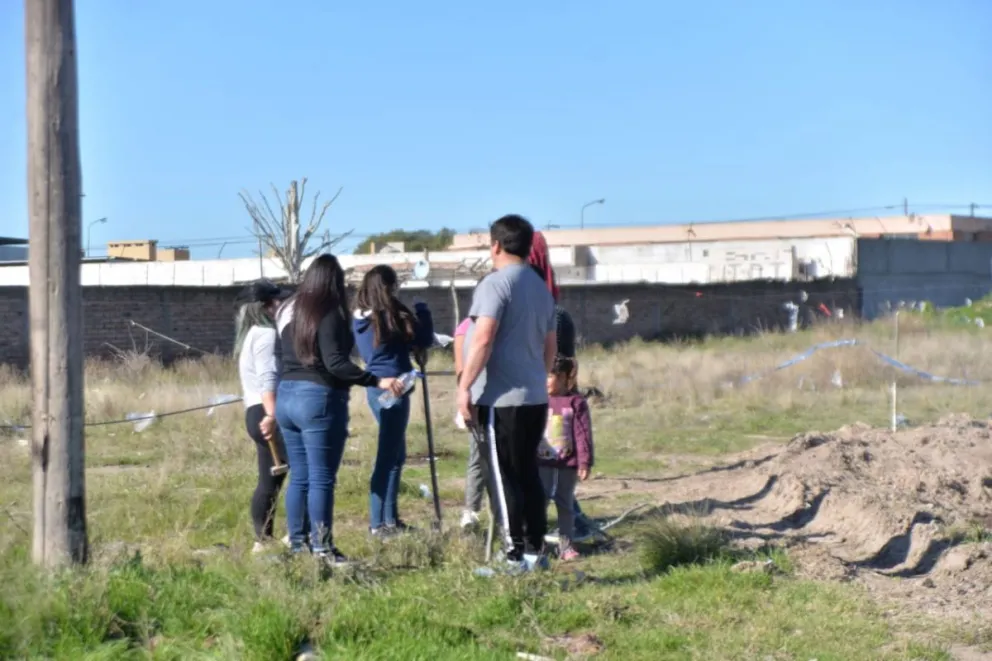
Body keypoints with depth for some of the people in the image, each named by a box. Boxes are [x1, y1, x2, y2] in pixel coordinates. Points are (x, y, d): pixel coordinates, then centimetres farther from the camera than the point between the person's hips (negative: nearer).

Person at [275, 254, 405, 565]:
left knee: (299, 476, 12)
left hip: (286, 396, 7)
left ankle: (297, 545, 14)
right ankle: (321, 549, -4)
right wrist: (378, 381, -22)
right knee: (321, 478, -4)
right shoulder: (329, 314, -12)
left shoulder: (288, 311, 11)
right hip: (319, 399, -7)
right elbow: (335, 363, -20)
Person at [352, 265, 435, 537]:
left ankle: (390, 518, 22)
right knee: (387, 456, -4)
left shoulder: (360, 317, 7)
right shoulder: (392, 315, -14)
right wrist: (422, 311, 6)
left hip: (375, 387, 8)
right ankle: (378, 523, -1)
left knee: (395, 454, 18)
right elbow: (423, 341, -8)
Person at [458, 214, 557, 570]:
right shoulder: (541, 287, 15)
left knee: (507, 477, -4)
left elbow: (483, 340, -20)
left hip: (502, 397, -8)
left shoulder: (495, 284, -11)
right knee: (529, 472, 14)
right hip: (536, 396, 8)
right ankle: (535, 549, 18)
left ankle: (516, 556, -2)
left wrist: (464, 386, -17)